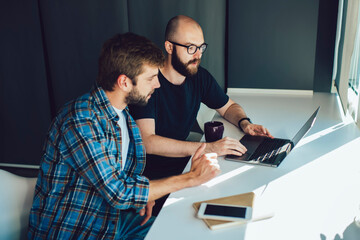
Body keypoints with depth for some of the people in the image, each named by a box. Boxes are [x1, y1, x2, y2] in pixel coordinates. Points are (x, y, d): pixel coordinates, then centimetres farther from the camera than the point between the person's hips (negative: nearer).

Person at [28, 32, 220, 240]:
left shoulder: (124, 115, 4)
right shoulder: (80, 120, -24)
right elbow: (118, 192, -27)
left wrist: (143, 195, -6)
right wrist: (191, 178, -21)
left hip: (115, 221, 8)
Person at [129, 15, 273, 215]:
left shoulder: (200, 76, 2)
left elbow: (229, 106, 19)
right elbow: (147, 141, -29)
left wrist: (244, 123, -5)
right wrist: (208, 148, -33)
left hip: (184, 164, 7)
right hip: (152, 176, -6)